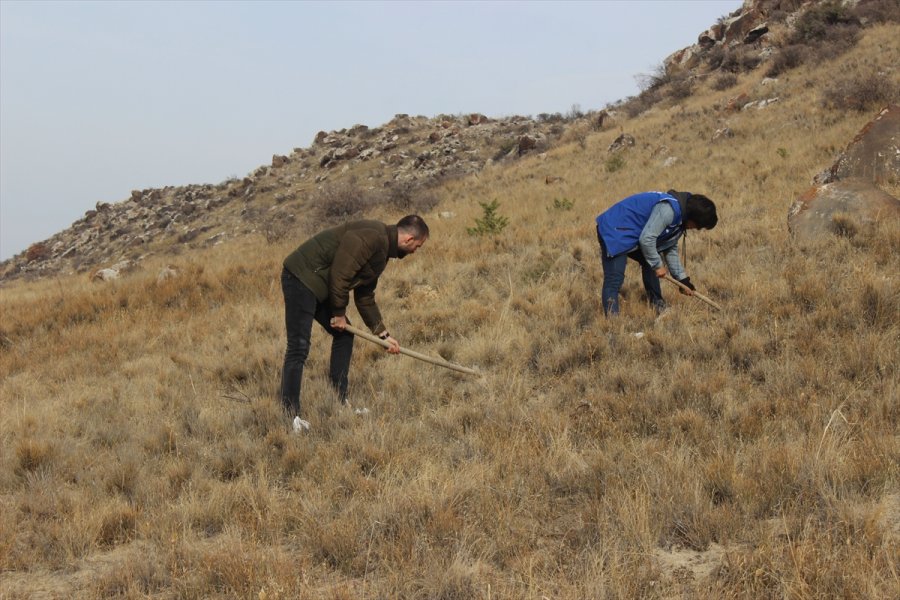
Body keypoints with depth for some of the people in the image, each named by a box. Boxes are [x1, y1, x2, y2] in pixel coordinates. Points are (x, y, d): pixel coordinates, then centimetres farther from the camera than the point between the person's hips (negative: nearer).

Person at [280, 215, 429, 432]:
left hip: (318, 285, 11)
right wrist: (339, 313, -10)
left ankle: (340, 403, 19)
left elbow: (365, 297, 25)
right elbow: (340, 273, -22)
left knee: (344, 335, 14)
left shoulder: (381, 251, 17)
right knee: (299, 348, -14)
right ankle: (290, 415, -17)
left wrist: (383, 334, 25)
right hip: (301, 277, -11)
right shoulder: (373, 237, -17)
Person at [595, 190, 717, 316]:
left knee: (650, 262, 20)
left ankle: (658, 305, 31)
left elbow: (671, 249, 18)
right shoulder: (668, 209, -25)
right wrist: (658, 265, -12)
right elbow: (647, 239, -27)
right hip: (614, 231, -11)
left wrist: (683, 279, 16)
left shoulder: (679, 216, 9)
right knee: (614, 279, -18)